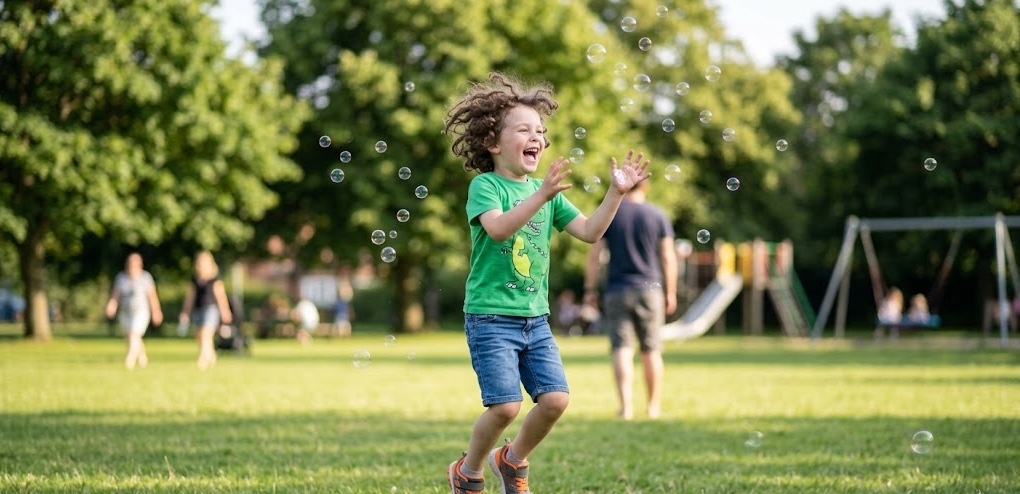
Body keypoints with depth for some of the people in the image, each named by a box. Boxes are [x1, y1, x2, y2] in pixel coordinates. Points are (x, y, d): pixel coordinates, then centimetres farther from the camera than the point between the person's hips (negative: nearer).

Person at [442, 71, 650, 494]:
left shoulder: (547, 190, 11)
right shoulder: (485, 185, -9)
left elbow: (589, 231, 4)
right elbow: (498, 228, -28)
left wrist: (616, 192, -9)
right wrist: (541, 196, -40)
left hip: (535, 318, 6)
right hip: (491, 317, -6)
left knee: (555, 399, -5)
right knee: (506, 405, -13)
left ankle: (512, 460, 21)